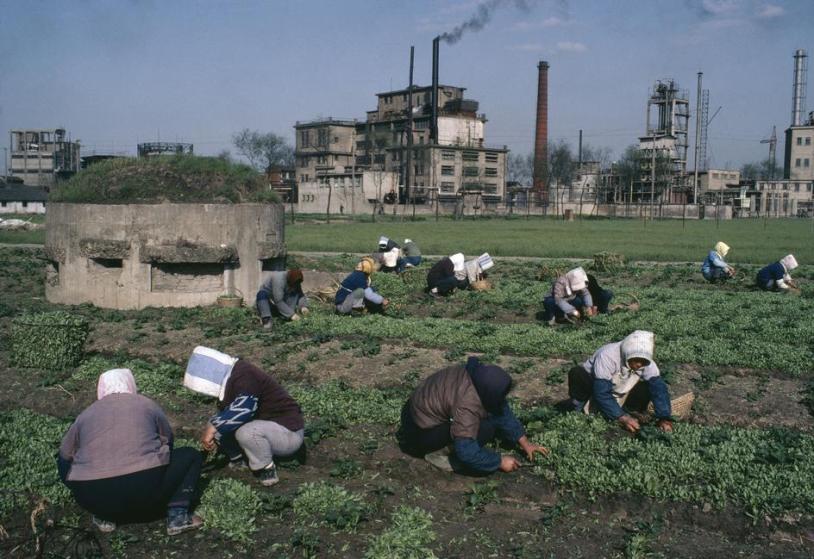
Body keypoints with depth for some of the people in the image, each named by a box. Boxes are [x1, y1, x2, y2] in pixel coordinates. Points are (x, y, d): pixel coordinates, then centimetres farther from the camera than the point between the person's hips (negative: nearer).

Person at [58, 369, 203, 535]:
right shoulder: (147, 405, 12)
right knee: (191, 456, 20)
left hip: (93, 498, 2)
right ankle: (178, 515, 2)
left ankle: (104, 517, 15)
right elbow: (167, 441, 23)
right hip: (146, 491, -1)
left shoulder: (86, 414, 15)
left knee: (64, 462, 30)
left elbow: (65, 453, 23)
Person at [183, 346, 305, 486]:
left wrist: (212, 428, -32)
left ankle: (267, 472, -14)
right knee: (219, 425, -2)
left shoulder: (244, 375, -24)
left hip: (289, 432, -9)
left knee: (246, 432, -36)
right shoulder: (229, 378, 6)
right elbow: (226, 412, 18)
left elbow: (244, 408, -38)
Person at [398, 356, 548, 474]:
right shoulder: (467, 404, -34)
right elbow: (466, 451, -32)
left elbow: (502, 410, 1)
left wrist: (524, 442, 3)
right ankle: (437, 453, -7)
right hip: (419, 432, -9)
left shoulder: (480, 375, -10)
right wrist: (500, 461, -19)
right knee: (485, 428, -21)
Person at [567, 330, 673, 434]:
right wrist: (622, 417, -45)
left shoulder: (647, 363, -19)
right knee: (577, 374, -35)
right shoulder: (607, 356, -35)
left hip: (618, 395, 4)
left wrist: (664, 418, -36)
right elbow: (601, 393, -38)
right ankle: (578, 409, -12)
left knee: (648, 389, -19)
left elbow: (659, 388, -23)